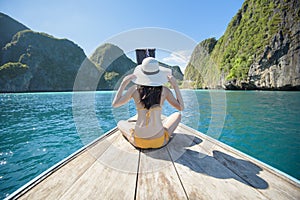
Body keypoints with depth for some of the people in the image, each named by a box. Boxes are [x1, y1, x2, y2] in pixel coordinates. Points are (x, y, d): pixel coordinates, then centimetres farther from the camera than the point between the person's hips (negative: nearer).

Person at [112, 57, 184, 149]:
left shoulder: (135, 89, -8)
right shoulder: (164, 90, -9)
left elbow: (115, 104, 0)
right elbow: (181, 107, 3)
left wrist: (124, 83, 1)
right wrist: (175, 85, 3)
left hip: (138, 141, 1)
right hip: (160, 141, -1)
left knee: (121, 123, 32)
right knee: (177, 115, 25)